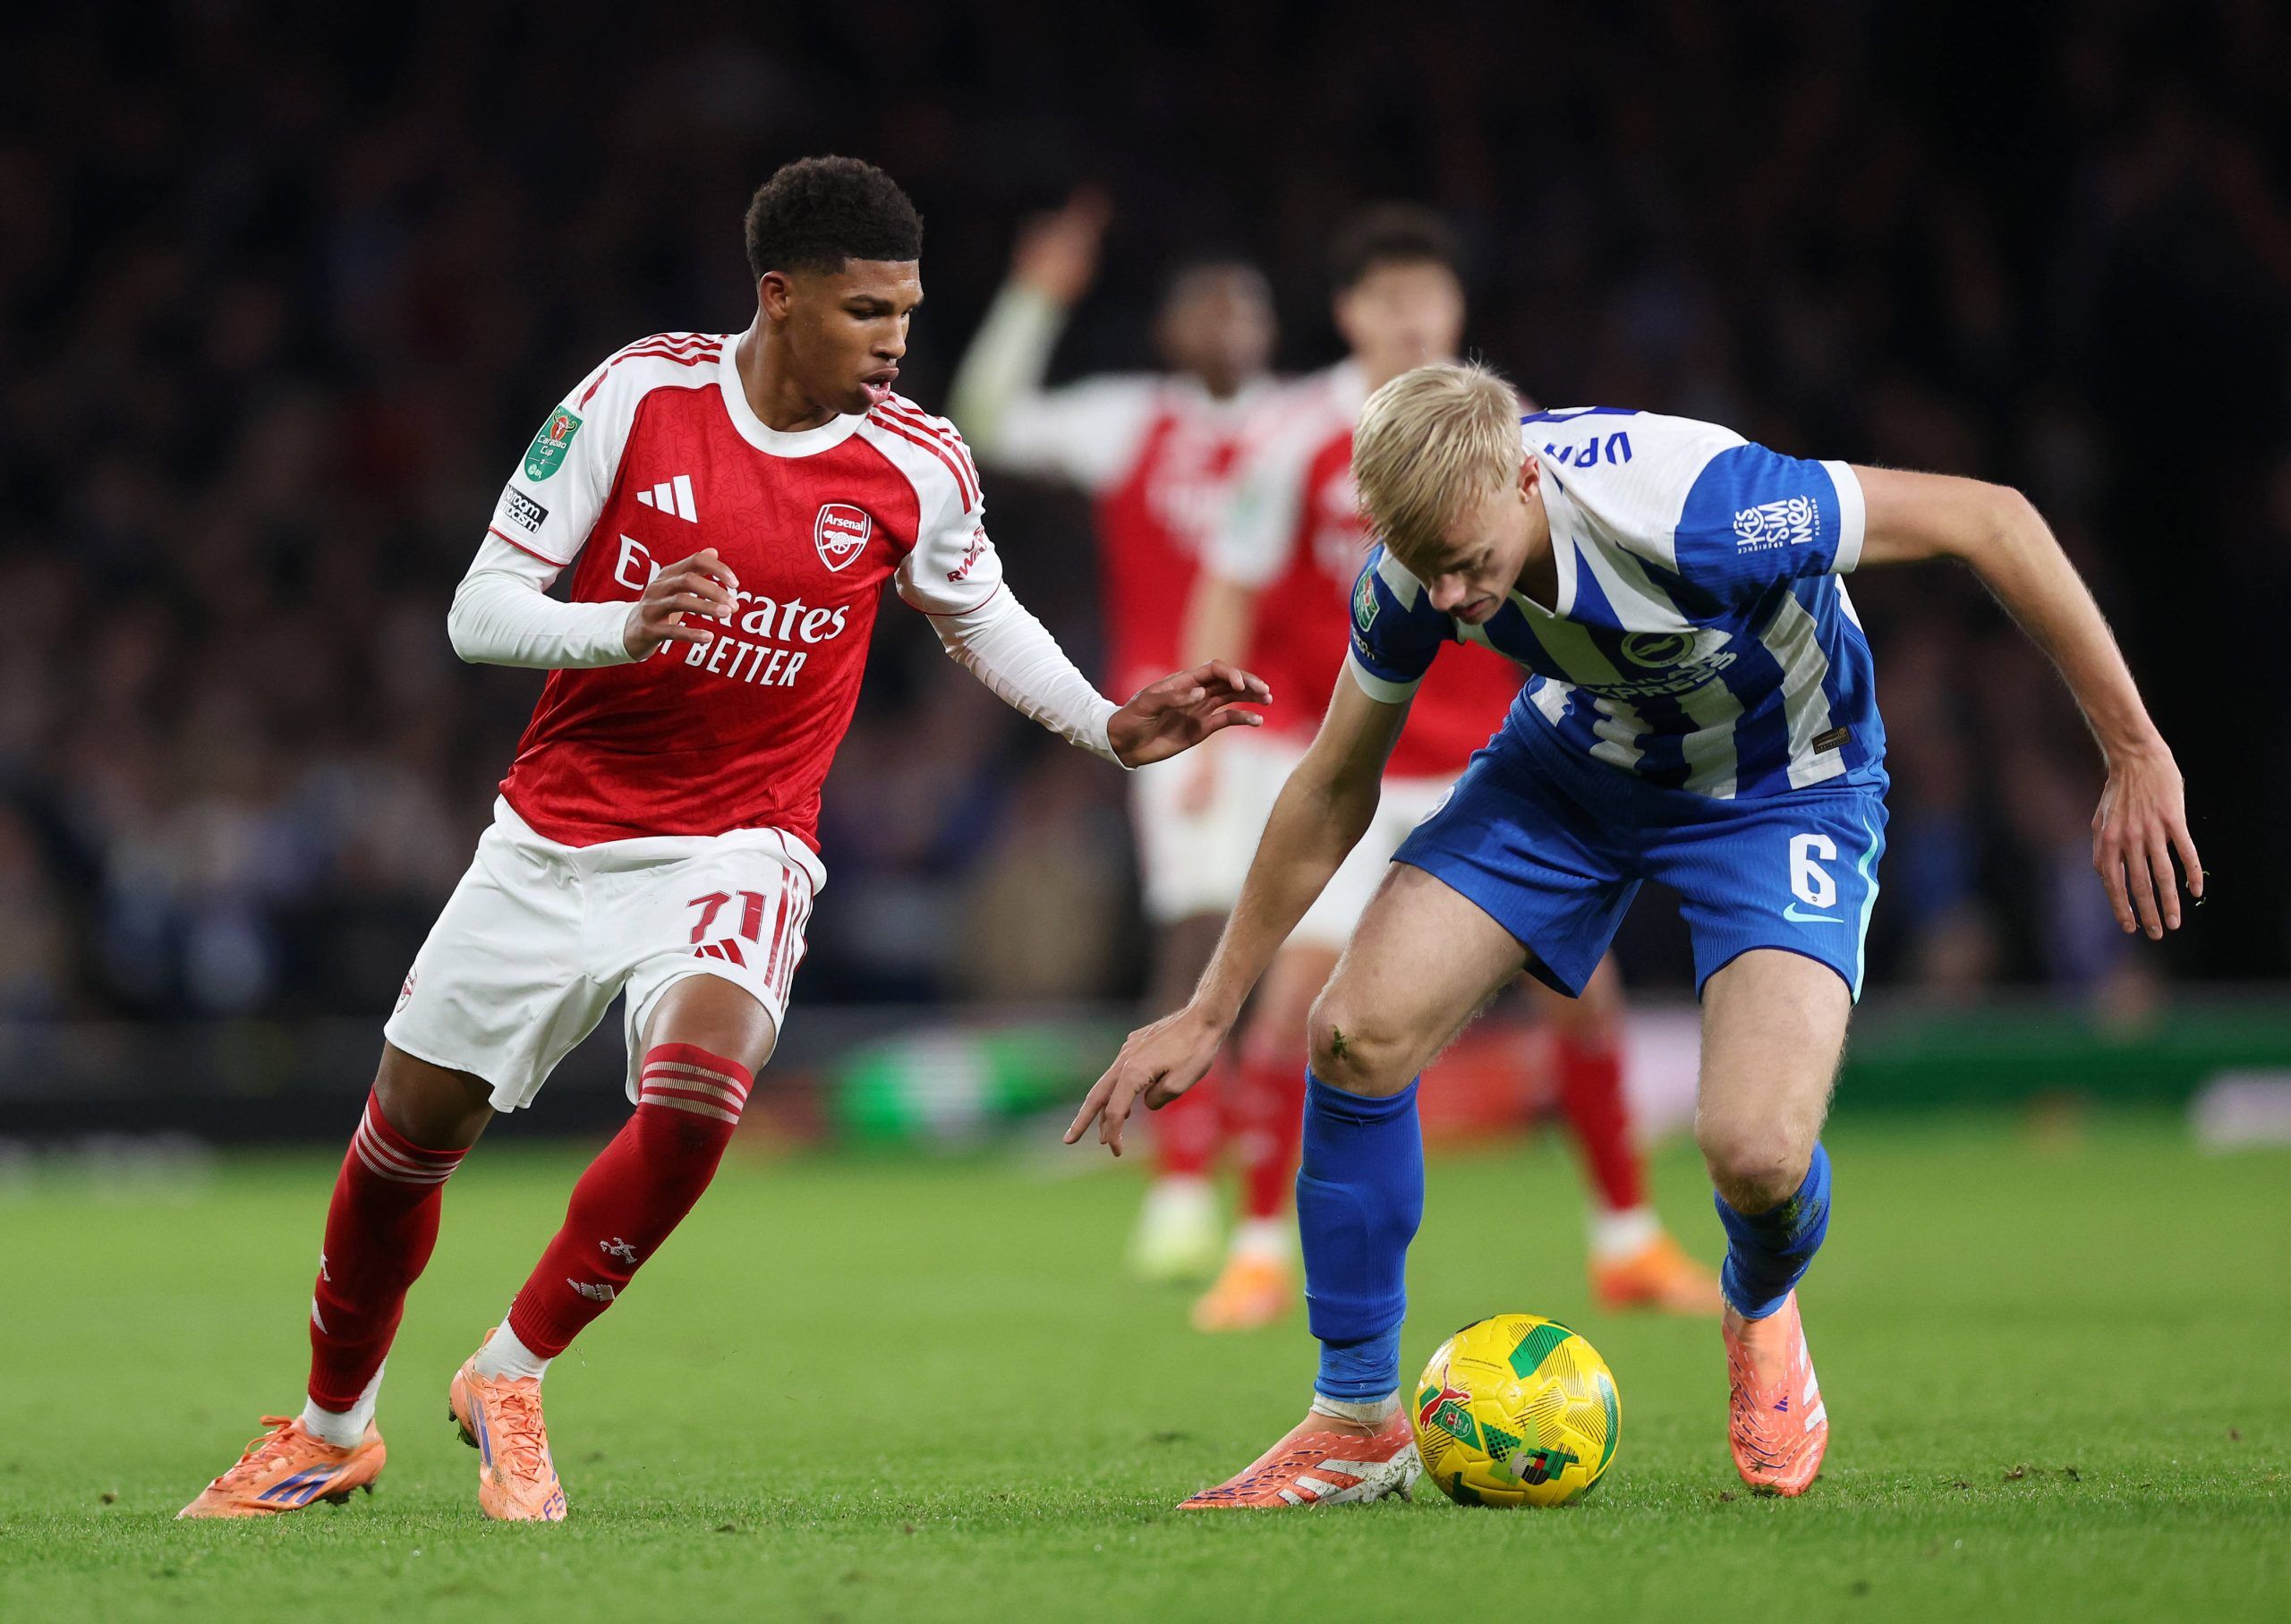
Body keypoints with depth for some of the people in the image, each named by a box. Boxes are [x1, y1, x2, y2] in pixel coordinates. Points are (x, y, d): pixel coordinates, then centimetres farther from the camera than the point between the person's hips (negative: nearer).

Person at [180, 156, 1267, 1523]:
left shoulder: (920, 467, -7)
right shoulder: (639, 396, -11)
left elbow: (981, 618, 15)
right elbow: (481, 608, -8)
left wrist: (1111, 728, 2)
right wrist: (620, 629, -27)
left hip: (734, 849, -1)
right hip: (553, 835, 1)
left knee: (697, 1096, -30)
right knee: (405, 1143, 7)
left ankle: (510, 1378, -8)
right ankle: (333, 1428, 34)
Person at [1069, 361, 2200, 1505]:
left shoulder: (1695, 511, -39)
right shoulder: (1415, 576, -22)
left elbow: (1990, 520, -29)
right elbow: (1333, 790, -3)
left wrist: (2135, 755, -26)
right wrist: (1208, 1014, 1)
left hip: (1781, 786, -4)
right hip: (1576, 759, 4)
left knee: (1756, 1151, -24)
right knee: (1358, 1029, -13)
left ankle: (1760, 1316, 16)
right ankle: (1357, 1423, 5)